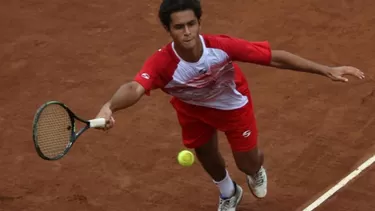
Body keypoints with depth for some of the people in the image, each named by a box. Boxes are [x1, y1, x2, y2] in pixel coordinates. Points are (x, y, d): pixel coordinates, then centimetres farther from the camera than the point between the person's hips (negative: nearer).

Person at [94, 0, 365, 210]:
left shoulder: (222, 46, -41)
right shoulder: (162, 63, -43)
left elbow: (275, 57, -34)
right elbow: (135, 88, -62)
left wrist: (327, 70, -35)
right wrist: (110, 106, -86)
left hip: (232, 104, -1)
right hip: (193, 107, 1)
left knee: (248, 164, 8)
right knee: (206, 154, 23)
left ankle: (257, 168, 51)